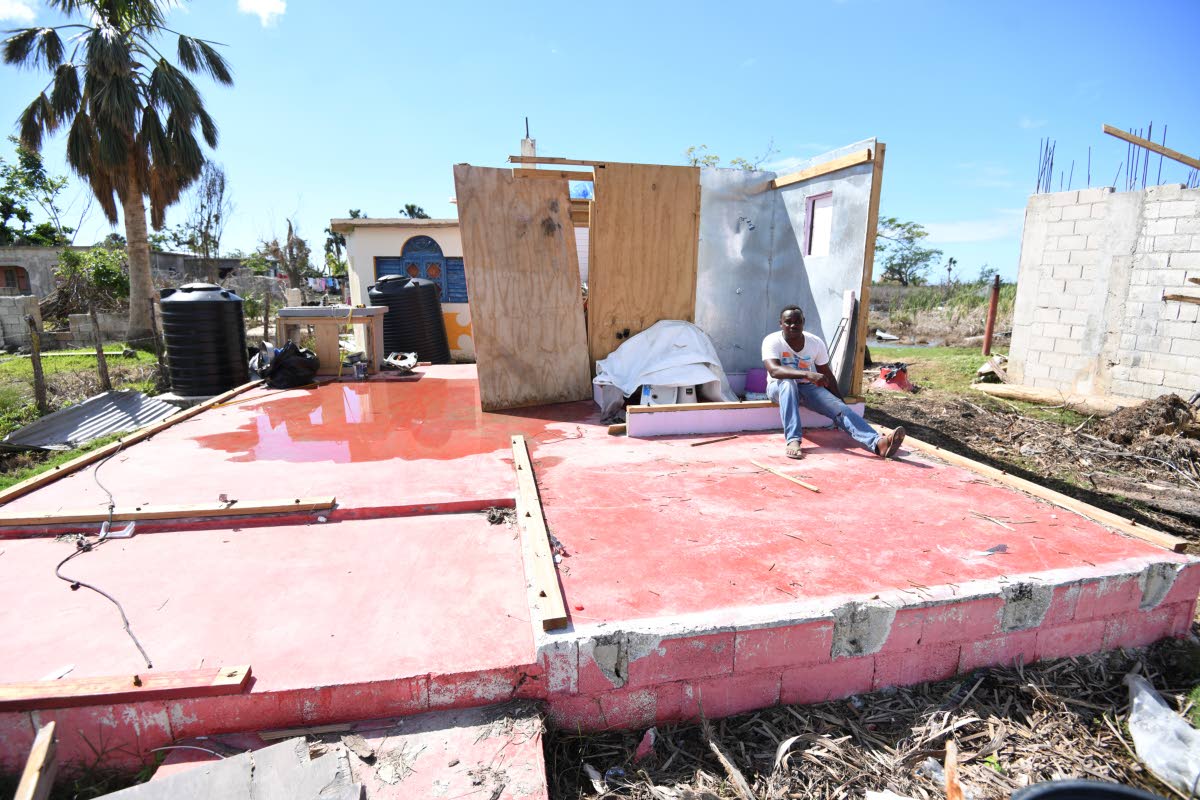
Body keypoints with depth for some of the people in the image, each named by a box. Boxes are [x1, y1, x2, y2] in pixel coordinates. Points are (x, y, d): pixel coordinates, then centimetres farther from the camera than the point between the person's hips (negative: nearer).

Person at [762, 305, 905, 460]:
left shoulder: (816, 342, -6)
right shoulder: (772, 341, -17)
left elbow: (826, 373, 5)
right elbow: (773, 370, -35)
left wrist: (839, 399, 0)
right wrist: (807, 374, -47)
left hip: (809, 387, 3)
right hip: (779, 387, -3)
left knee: (840, 407, -23)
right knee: (788, 384, -40)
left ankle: (878, 442, -44)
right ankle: (793, 441, -48)